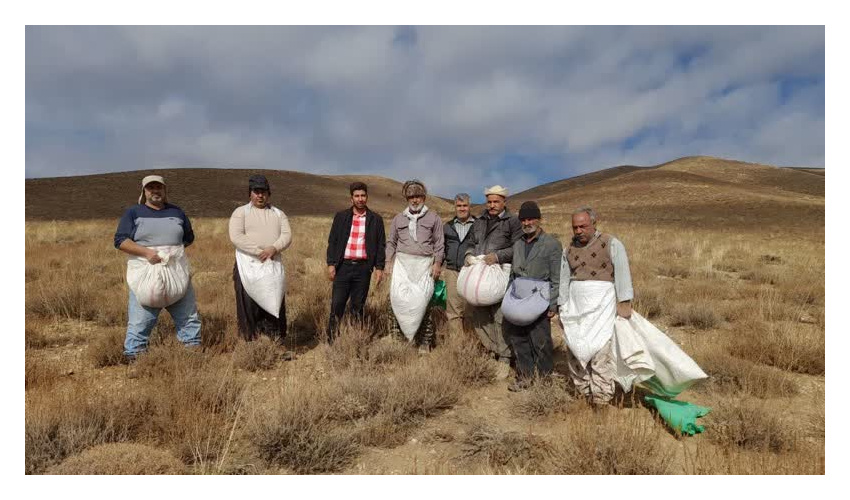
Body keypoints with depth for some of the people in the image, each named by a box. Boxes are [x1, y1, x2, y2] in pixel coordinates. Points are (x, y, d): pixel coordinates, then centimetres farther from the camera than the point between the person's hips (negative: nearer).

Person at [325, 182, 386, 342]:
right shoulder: (341, 217, 7)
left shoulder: (375, 219, 6)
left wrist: (379, 267, 0)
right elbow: (332, 241, 7)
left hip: (363, 267, 0)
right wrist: (331, 264, -2)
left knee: (358, 306, 7)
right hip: (343, 266, 0)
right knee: (337, 304, -2)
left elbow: (381, 245, 7)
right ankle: (331, 340, 6)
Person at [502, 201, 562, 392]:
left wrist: (553, 305, -12)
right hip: (518, 302, 6)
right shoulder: (518, 244, 15)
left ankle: (545, 377, 16)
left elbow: (557, 279, -6)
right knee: (518, 339, 8)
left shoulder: (551, 244, -3)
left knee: (540, 341, -1)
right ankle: (525, 376, 21)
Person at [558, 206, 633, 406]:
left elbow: (622, 273, -5)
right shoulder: (569, 249, 13)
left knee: (600, 348, -10)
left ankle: (602, 398, -1)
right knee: (576, 348, 5)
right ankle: (584, 392, 17)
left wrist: (624, 303, -10)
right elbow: (564, 280, 16)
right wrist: (563, 309, 14)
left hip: (601, 304, -5)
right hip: (576, 305, 5)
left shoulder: (611, 244, -1)